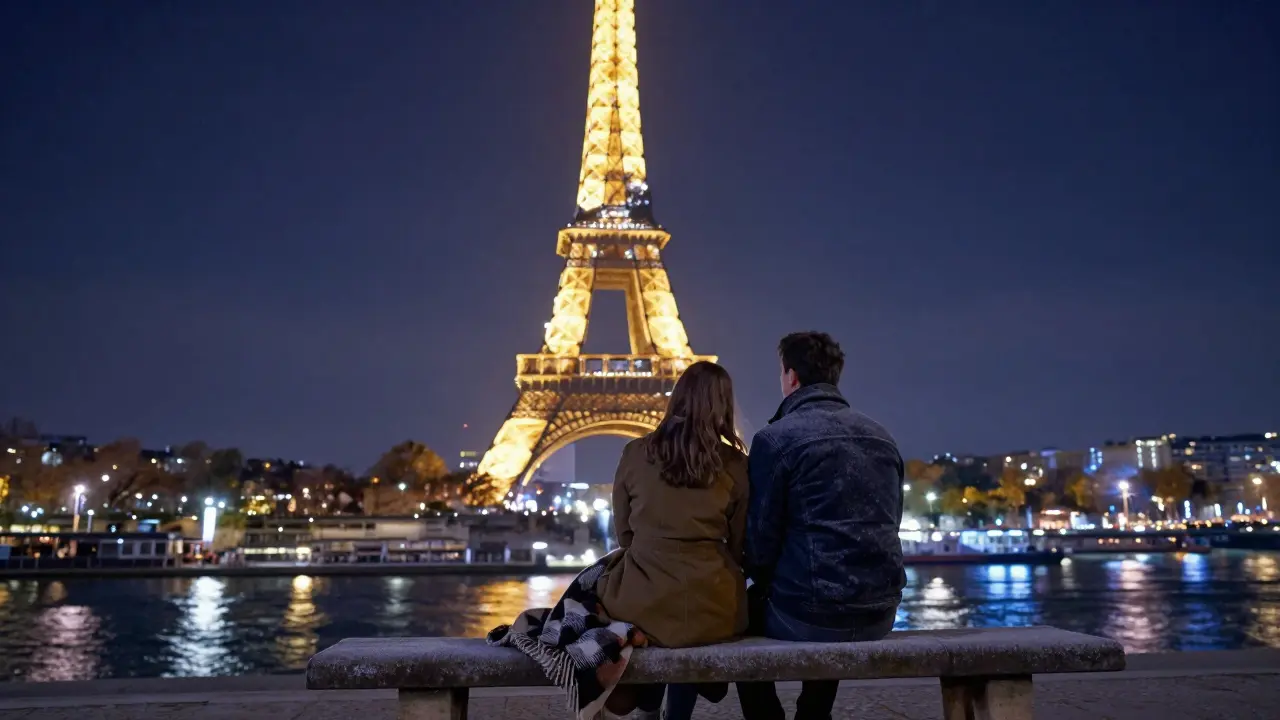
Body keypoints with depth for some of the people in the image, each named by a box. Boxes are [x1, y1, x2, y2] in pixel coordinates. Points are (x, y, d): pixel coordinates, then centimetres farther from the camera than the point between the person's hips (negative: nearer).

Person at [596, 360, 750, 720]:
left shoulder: (635, 453, 0)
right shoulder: (735, 464, -2)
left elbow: (623, 533, 11)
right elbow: (740, 546, 8)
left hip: (643, 603, 1)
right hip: (709, 605, 0)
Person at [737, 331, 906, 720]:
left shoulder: (775, 437, -9)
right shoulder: (882, 436, 9)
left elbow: (761, 536, -8)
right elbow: (888, 523, 15)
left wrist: (766, 583, 14)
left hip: (810, 615, -5)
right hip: (881, 612, 6)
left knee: (745, 610, 24)